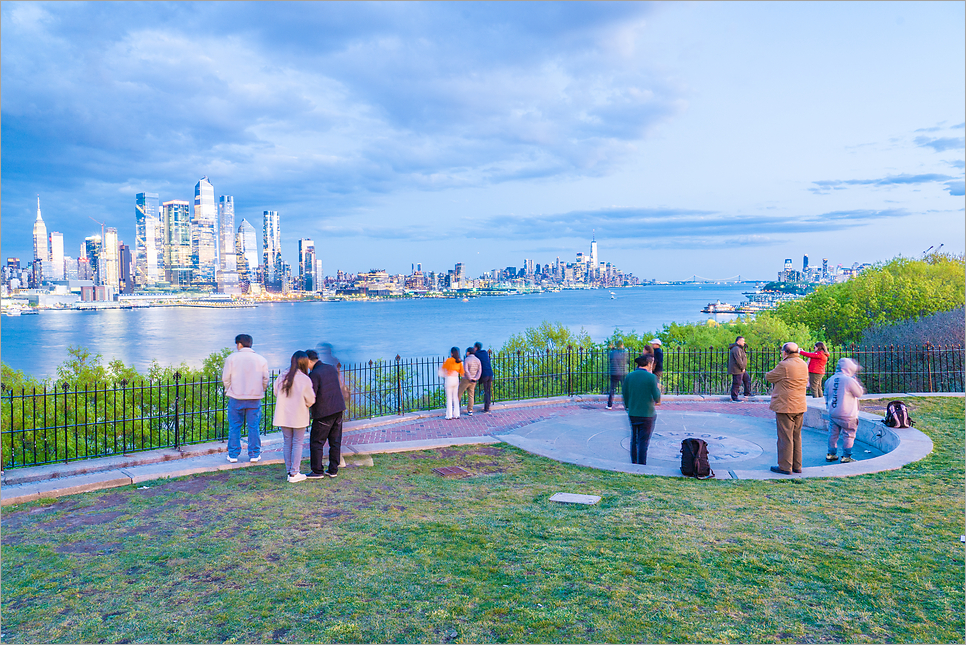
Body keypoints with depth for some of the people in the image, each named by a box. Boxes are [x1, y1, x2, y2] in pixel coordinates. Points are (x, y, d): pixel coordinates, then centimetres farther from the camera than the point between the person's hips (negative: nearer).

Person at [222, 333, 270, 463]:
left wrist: (228, 390, 16)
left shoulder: (232, 358, -4)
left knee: (234, 427, 10)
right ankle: (254, 454, 12)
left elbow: (225, 378, -1)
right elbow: (265, 380, 4)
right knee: (254, 427, 8)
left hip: (236, 398, -1)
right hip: (255, 398, 1)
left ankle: (233, 454, 15)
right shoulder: (261, 360, 1)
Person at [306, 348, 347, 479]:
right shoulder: (332, 368, 8)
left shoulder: (314, 374, -14)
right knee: (335, 441, 12)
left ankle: (317, 471, 10)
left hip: (323, 412, -7)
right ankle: (333, 470, 18)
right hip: (339, 409, 7)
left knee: (316, 442, 5)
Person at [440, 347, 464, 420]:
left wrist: (444, 363, 27)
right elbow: (462, 373, 8)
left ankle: (449, 415, 1)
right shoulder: (460, 361, 4)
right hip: (456, 380, 5)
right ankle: (456, 414, 13)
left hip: (449, 379, -5)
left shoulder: (448, 360, -9)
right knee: (455, 397, 12)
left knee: (449, 398, 0)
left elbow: (443, 368, 7)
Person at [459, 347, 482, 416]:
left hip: (466, 379, -5)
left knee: (459, 393, 8)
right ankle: (470, 411, 5)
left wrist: (470, 378, -14)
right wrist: (475, 378, -9)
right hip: (473, 381, 5)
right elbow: (479, 370, -2)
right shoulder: (478, 360, 5)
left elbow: (465, 370, -21)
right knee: (471, 395, 7)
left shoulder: (466, 360, -12)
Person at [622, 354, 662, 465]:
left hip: (632, 414, 4)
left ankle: (633, 463, 25)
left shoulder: (629, 376, 1)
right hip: (647, 414, -4)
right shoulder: (651, 377, -12)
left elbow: (625, 395, 5)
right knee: (644, 441, 3)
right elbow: (657, 398, -11)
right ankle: (642, 465, 6)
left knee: (634, 440, 17)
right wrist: (658, 389, 9)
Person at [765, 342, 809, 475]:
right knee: (797, 436, 15)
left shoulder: (784, 366, -17)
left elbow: (769, 377, -7)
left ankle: (785, 467, 4)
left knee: (785, 437, -1)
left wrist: (768, 374, 15)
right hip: (800, 406, 8)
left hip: (785, 406, -8)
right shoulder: (803, 365, 8)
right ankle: (797, 465, 22)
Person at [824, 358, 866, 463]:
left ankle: (831, 454, 22)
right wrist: (856, 381, 7)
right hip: (846, 415, -7)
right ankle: (846, 457, 9)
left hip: (832, 413, 7)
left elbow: (826, 394, 16)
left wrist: (828, 406, 28)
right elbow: (859, 393, -4)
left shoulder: (831, 379, 6)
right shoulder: (849, 381, -16)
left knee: (833, 434, 15)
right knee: (848, 435, 5)